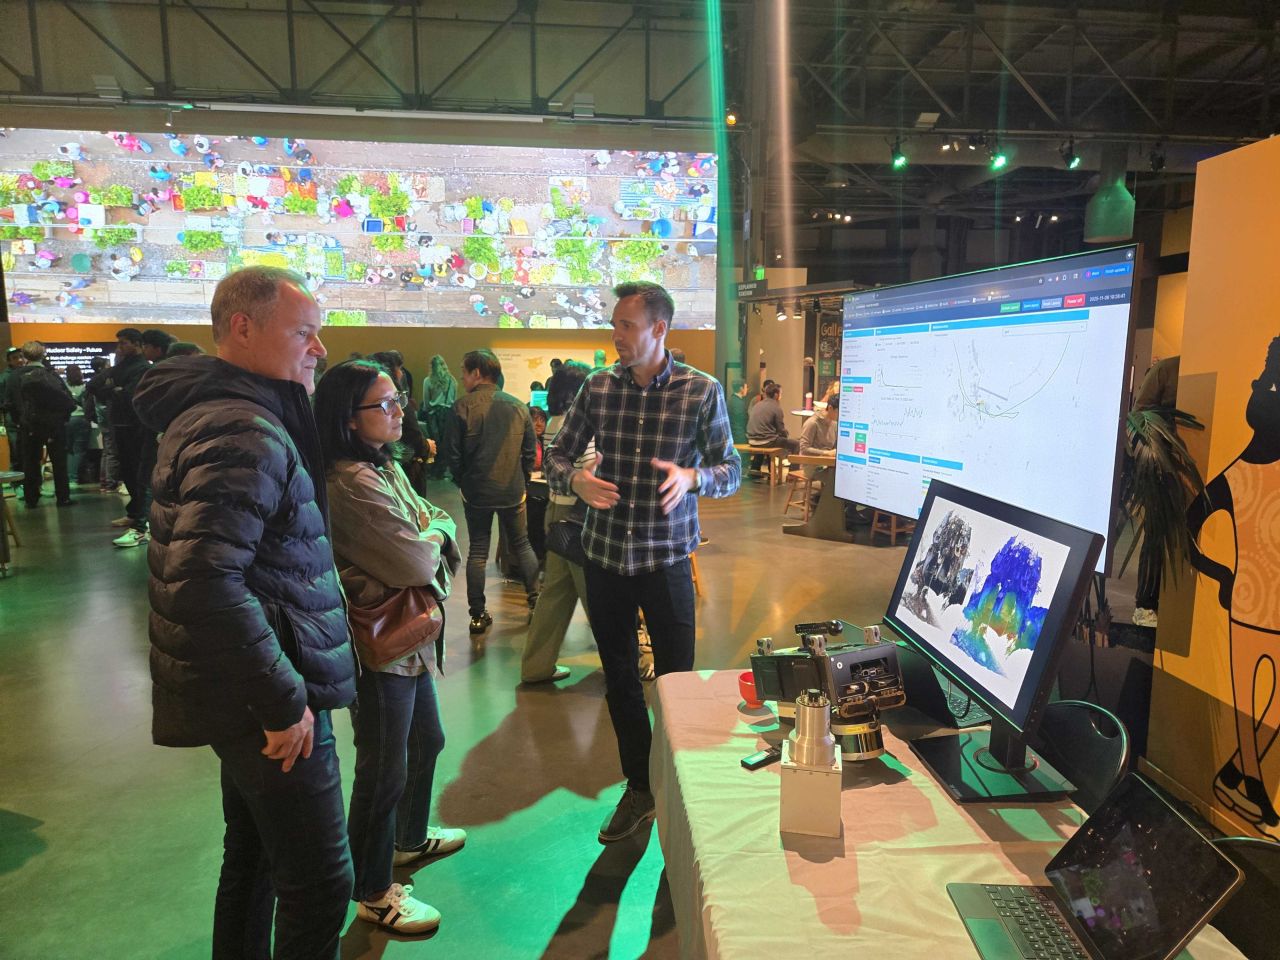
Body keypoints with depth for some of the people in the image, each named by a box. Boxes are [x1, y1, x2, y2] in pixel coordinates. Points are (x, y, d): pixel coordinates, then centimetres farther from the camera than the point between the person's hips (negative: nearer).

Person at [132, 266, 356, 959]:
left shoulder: (214, 412, 11)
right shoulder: (246, 431, -21)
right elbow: (204, 583, -31)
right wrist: (285, 699, -24)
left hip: (248, 694, 10)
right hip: (266, 697, -10)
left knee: (252, 854, 24)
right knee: (319, 882, 2)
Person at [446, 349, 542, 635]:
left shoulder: (463, 406, -10)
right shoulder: (518, 406, -1)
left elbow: (454, 453, -8)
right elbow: (530, 450, 3)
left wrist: (462, 482, 8)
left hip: (476, 492, -2)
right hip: (513, 491, 2)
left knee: (477, 551, 8)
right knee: (522, 546, 16)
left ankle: (478, 615, 10)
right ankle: (536, 603, 18)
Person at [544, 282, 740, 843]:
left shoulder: (702, 391, -6)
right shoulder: (597, 386, 1)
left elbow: (731, 471, -2)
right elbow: (556, 455, 7)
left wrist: (692, 476, -24)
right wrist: (576, 479, -15)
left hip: (666, 559, -3)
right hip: (604, 555, 3)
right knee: (620, 680, 15)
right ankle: (639, 789, 34)